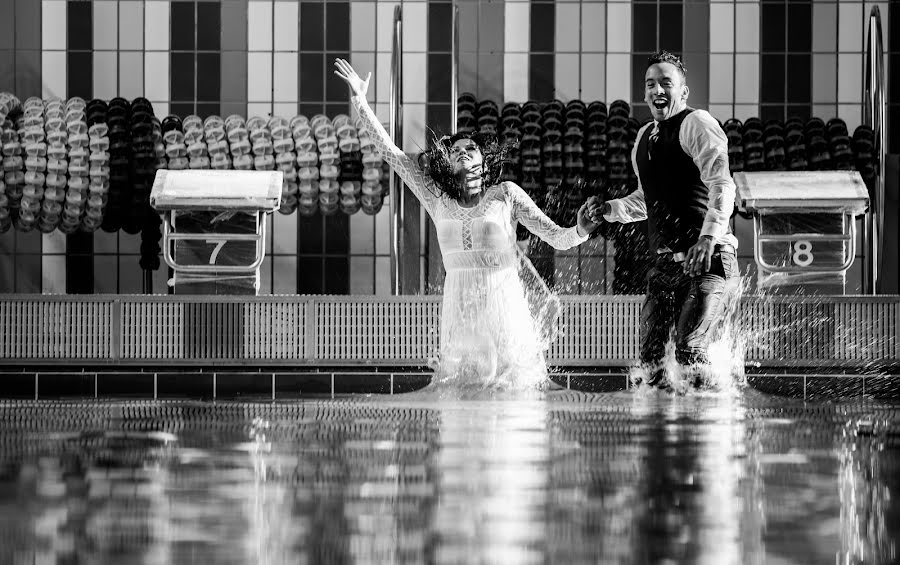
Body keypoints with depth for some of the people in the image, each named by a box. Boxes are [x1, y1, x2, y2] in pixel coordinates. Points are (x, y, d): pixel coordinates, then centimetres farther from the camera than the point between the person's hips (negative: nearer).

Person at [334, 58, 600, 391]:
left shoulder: (506, 195, 3)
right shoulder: (436, 198, 10)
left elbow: (557, 238, 2)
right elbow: (390, 153, 11)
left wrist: (580, 232, -20)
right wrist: (360, 102, 9)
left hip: (505, 311, -2)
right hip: (459, 319, 2)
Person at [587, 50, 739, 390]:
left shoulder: (696, 125, -7)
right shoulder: (644, 139, 18)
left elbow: (722, 185, -20)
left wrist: (709, 237, -33)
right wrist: (610, 210, 15)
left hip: (709, 259, -8)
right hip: (667, 262, 8)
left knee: (690, 351, -19)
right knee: (649, 355, 3)